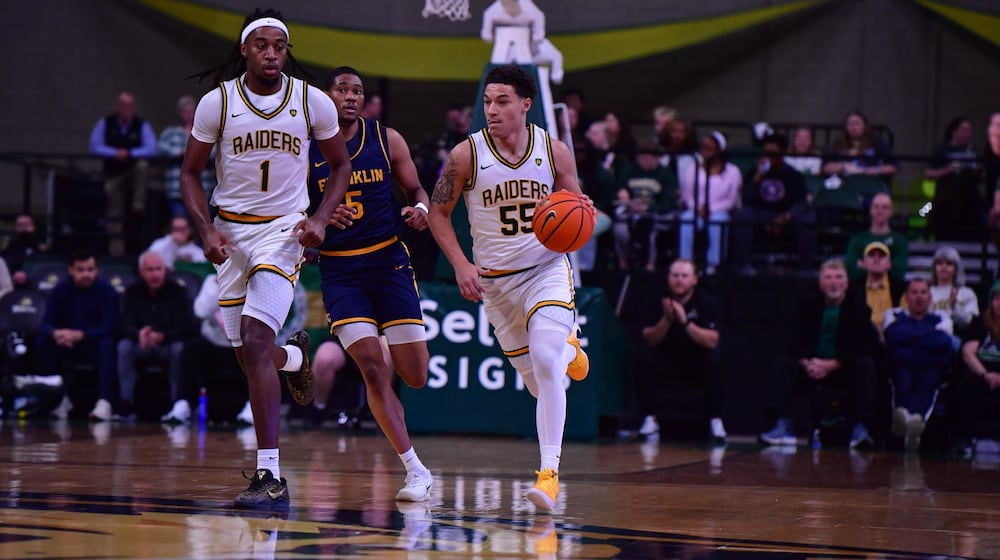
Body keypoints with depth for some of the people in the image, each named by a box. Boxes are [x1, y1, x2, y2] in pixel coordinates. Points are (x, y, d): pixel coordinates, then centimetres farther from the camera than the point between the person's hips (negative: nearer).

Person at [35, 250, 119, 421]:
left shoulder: (106, 290, -15)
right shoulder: (60, 290, -6)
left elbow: (109, 328, -22)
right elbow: (45, 325, -11)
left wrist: (79, 335, -38)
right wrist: (55, 333, -37)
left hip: (96, 344, -3)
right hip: (68, 345, 3)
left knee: (107, 344, -36)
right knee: (42, 342, -23)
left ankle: (105, 401, -42)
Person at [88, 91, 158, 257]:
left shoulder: (142, 125, -6)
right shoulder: (105, 123, -3)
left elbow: (151, 150, -15)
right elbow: (95, 147, -9)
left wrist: (129, 154, -24)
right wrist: (115, 153, -22)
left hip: (134, 169, -1)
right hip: (114, 174, 1)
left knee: (142, 165, -34)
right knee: (115, 213, -1)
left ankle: (138, 204, -26)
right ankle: (116, 247, 8)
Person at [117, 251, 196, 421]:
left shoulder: (177, 292, -9)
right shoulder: (133, 292, -2)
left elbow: (187, 328, -16)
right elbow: (126, 326, -11)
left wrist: (162, 336, -35)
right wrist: (139, 334, -36)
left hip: (169, 344, -2)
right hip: (142, 346, 2)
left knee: (179, 348, -35)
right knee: (124, 346, -28)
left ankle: (181, 404, -35)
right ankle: (126, 405, -29)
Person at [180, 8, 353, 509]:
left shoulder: (314, 102, -6)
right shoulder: (216, 102, -5)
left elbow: (340, 165, 9)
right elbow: (190, 172, 4)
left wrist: (321, 218, -7)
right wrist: (206, 230, -11)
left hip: (285, 229, -3)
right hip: (231, 230, 3)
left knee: (255, 341, -21)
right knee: (248, 353, 7)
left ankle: (270, 475, -23)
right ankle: (293, 356, 48)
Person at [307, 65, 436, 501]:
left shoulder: (386, 139, 2)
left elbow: (415, 190, 11)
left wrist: (420, 209, -12)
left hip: (389, 261, 2)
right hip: (339, 271, -1)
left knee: (416, 377, -2)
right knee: (372, 369, -15)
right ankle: (416, 470, -7)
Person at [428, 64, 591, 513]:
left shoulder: (554, 151, -7)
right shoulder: (466, 155, -11)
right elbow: (438, 212, 0)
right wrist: (461, 265, -12)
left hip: (547, 270, -1)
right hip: (494, 281, 1)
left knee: (545, 361, -24)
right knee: (537, 382, 8)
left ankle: (549, 473, -22)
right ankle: (566, 348, 47)